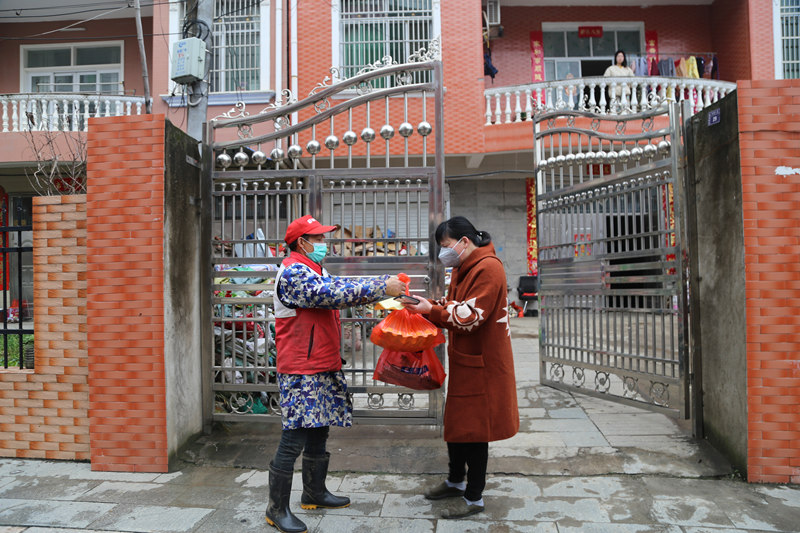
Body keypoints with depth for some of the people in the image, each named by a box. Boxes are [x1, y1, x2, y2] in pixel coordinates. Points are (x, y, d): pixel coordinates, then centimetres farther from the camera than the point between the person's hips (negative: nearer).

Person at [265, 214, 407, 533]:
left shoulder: (316, 273, 19)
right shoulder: (292, 273, -14)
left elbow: (343, 289, 11)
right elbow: (332, 293, -26)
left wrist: (387, 285, -2)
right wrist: (381, 287, -24)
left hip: (324, 368, 10)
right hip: (300, 371, -10)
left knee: (318, 433, 18)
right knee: (293, 441, -4)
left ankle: (314, 494, 33)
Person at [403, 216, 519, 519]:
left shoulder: (488, 268, -19)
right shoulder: (462, 269, 13)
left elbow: (470, 317, -25)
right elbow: (453, 307, 14)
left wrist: (431, 311, -23)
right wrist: (428, 307, -3)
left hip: (480, 364, -9)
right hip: (463, 359, 10)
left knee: (474, 429, 2)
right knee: (455, 422, 19)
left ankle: (474, 498, 18)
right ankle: (456, 481, 38)